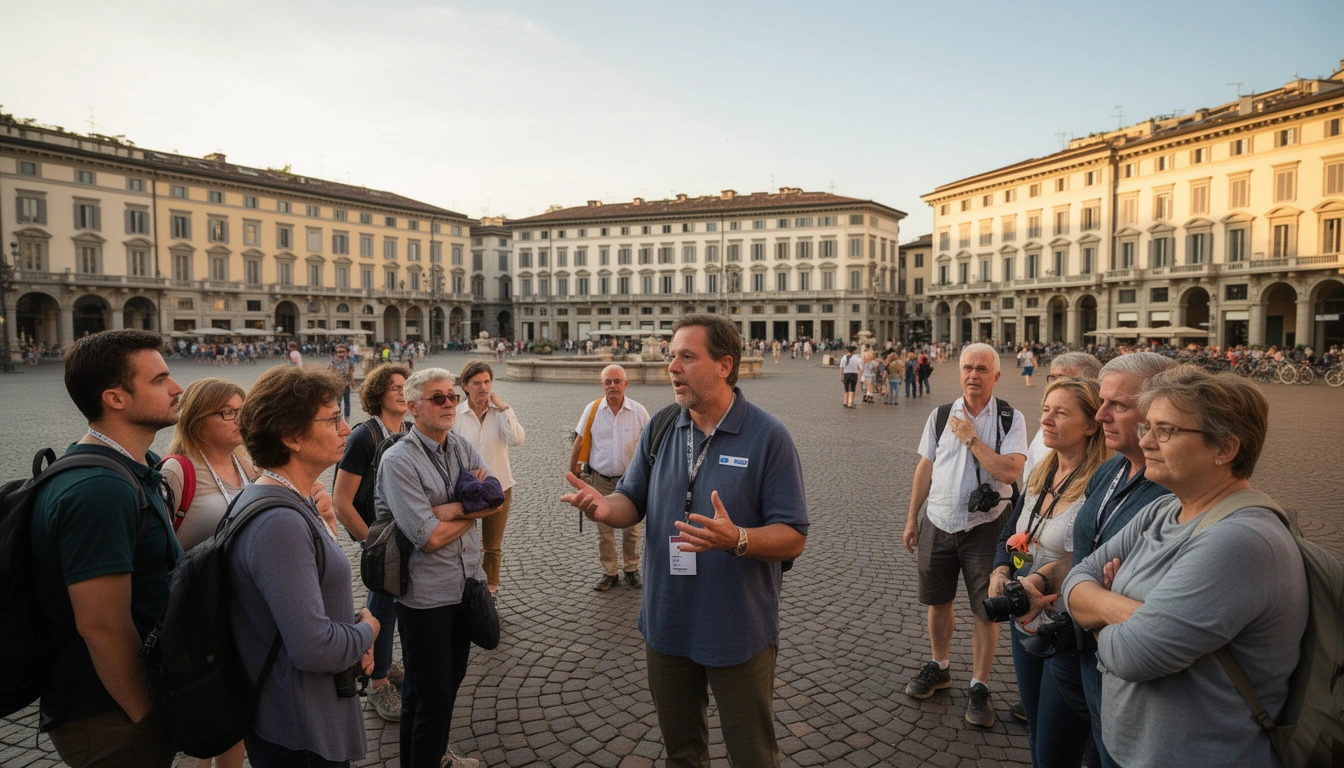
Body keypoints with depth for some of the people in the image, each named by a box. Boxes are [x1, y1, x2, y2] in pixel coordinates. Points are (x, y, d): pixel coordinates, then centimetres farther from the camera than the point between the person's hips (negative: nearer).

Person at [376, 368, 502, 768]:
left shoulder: (462, 447, 4)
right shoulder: (399, 460, -17)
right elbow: (429, 537, -22)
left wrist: (449, 509, -20)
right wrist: (473, 509, -8)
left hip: (467, 583, 7)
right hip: (425, 595, -7)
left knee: (451, 680, 22)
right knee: (429, 694, 6)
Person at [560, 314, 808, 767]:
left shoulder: (768, 437, -15)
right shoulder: (659, 430, 0)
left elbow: (792, 539, -15)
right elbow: (632, 502, 6)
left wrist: (736, 539, -34)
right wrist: (604, 507, -17)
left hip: (739, 635, -4)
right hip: (667, 624, 4)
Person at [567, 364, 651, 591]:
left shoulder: (639, 411, -5)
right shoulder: (592, 410, -4)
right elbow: (579, 443, 3)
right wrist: (573, 472, 4)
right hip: (600, 480, 0)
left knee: (631, 529, 10)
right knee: (604, 530, 8)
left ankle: (631, 569, 27)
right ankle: (610, 572, 22)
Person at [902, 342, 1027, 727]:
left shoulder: (1011, 419, -8)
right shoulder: (940, 415, 1)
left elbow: (1010, 470, -22)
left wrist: (971, 438, -18)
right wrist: (912, 517, 9)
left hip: (985, 527, -3)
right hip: (938, 524, 4)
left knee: (986, 610, 3)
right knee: (938, 601, 17)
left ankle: (979, 687, 20)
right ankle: (939, 667, 38)